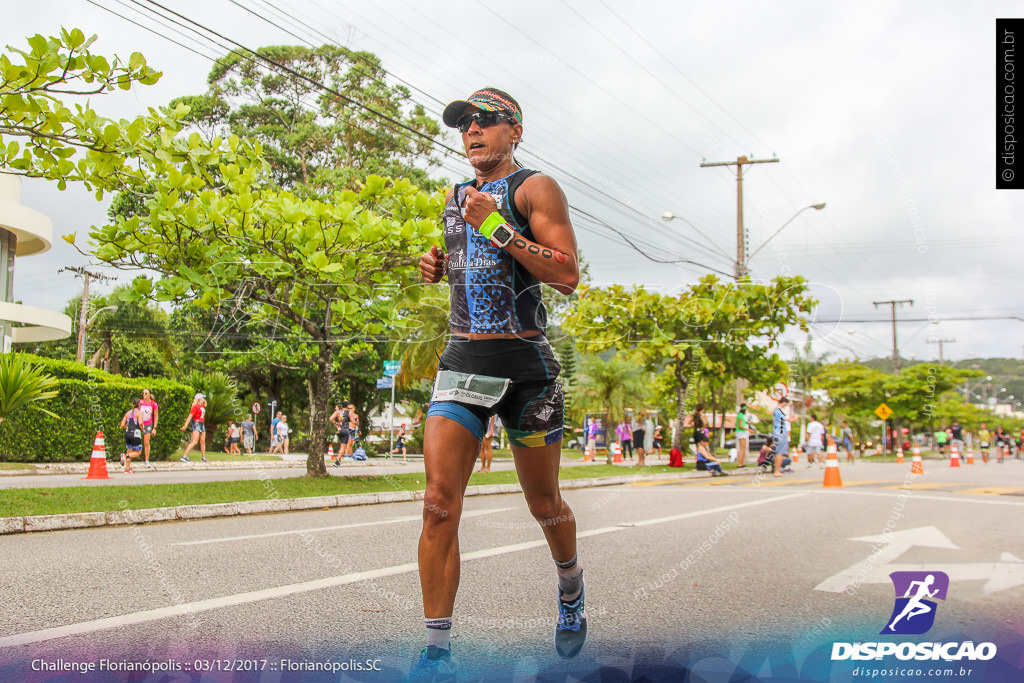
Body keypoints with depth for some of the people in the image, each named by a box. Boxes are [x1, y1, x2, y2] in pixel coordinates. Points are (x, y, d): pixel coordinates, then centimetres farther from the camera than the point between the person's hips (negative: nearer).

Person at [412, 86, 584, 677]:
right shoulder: (458, 197, 16)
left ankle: (571, 587, 41)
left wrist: (497, 228, -19)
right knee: (440, 503, -10)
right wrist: (441, 265, 11)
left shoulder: (535, 189, -3)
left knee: (545, 506, 9)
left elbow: (568, 276, -15)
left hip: (526, 363, -4)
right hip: (463, 361, 4)